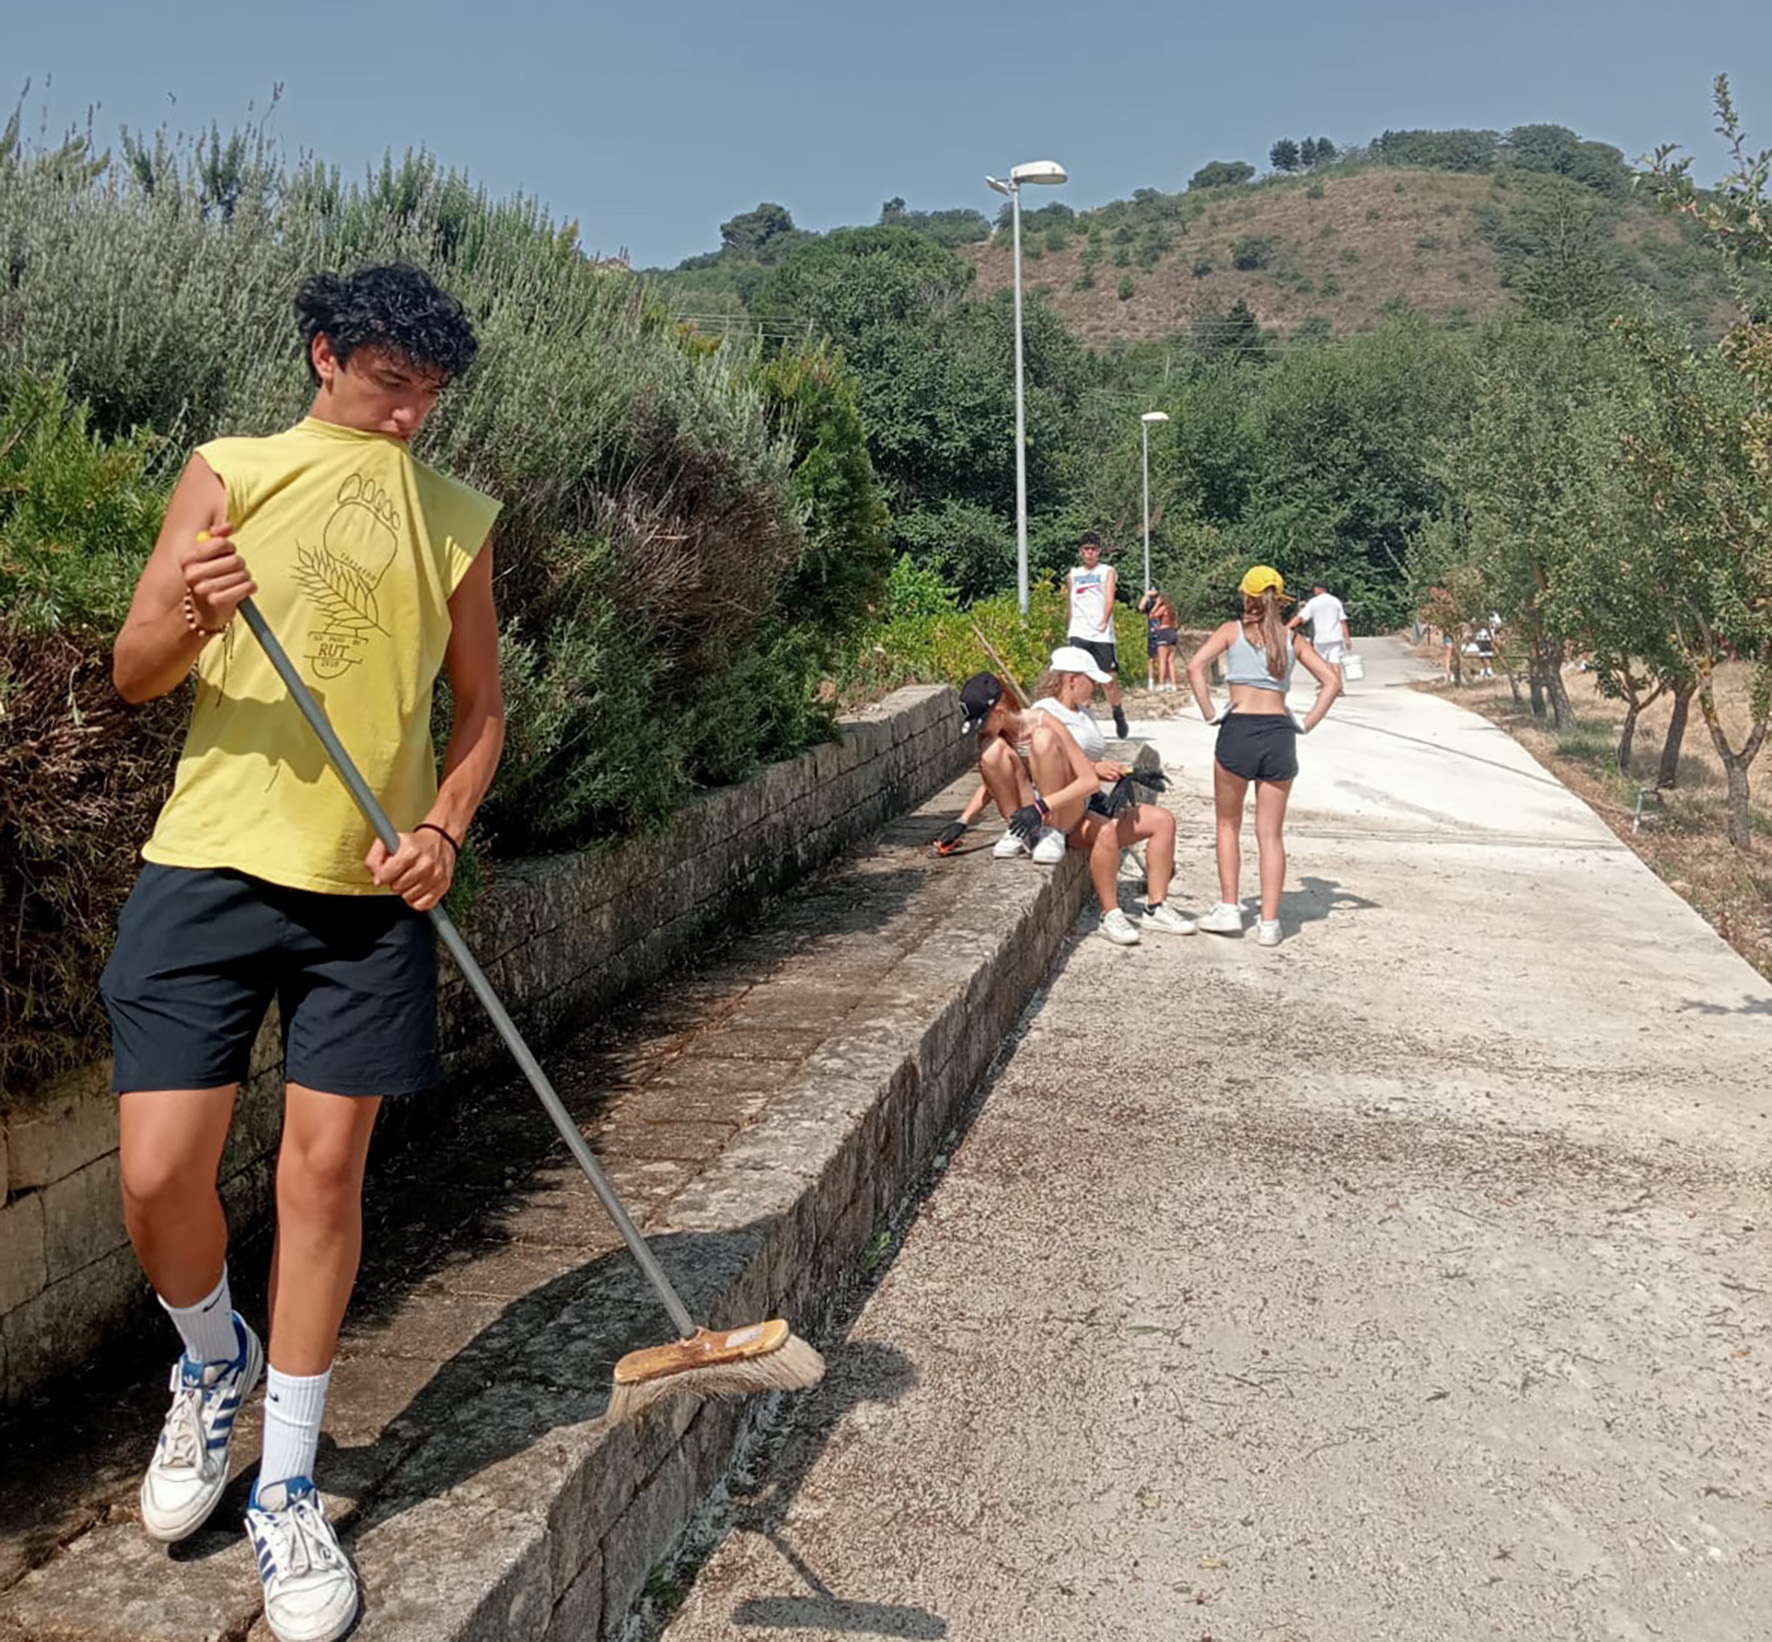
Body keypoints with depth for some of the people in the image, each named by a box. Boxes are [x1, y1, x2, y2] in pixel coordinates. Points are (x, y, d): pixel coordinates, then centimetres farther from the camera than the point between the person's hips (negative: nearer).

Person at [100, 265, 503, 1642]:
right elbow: (133, 675, 1)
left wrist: (444, 827, -7)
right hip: (210, 867, 0)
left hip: (372, 891, 1)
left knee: (324, 1170, 1)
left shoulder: (458, 518, 9)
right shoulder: (229, 475, 4)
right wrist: (189, 616, -21)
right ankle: (215, 1364, 32)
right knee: (159, 1175, -3)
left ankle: (286, 1492, 18)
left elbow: (481, 706, 11)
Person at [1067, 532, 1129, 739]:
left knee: (1109, 679, 4)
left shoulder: (1107, 571, 7)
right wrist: (1067, 634, 19)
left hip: (1102, 634, -2)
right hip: (1078, 633, 2)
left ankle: (1118, 715, 24)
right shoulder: (1072, 575, 16)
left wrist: (1104, 620, -24)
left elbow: (1109, 598, -8)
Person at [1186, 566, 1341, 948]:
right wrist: (1307, 723, 6)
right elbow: (1332, 681, 6)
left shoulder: (1232, 630, 4)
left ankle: (1228, 909, 11)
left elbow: (1195, 666, -11)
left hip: (1238, 730, -2)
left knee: (1228, 824, 15)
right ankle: (1269, 923, 5)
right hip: (1279, 733, 2)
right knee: (1270, 833, 7)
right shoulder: (1293, 638, 11)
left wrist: (1210, 714, -6)